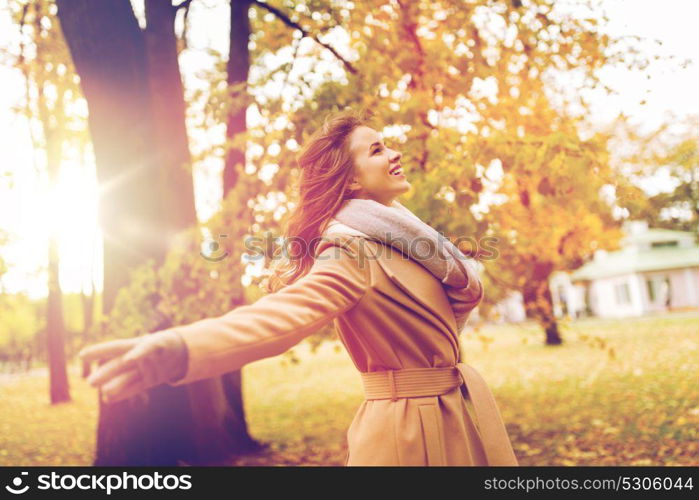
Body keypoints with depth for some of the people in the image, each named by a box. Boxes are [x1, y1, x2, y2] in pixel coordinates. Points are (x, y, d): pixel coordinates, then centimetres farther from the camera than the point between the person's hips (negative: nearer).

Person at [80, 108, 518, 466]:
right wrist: (175, 348, -53)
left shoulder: (396, 230, 9)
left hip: (463, 419, 8)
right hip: (412, 435, -8)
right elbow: (282, 312, -37)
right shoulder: (352, 251, -19)